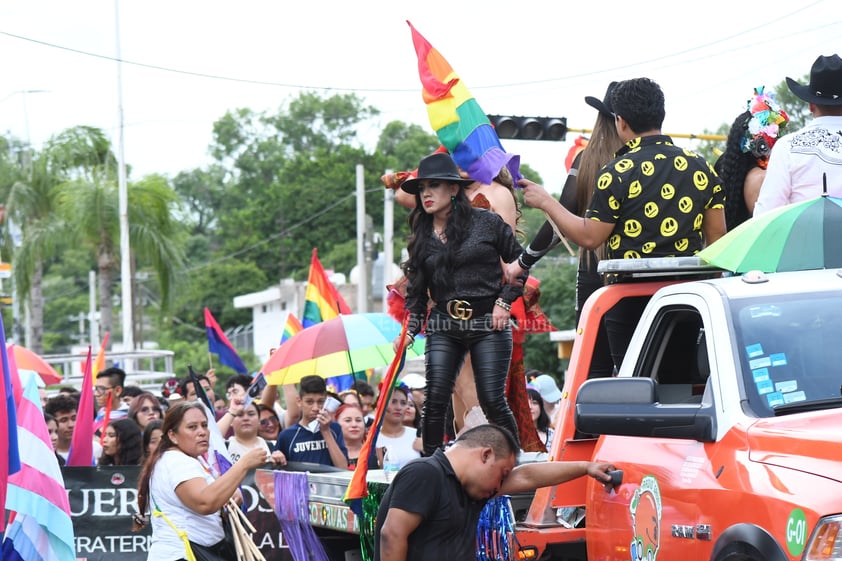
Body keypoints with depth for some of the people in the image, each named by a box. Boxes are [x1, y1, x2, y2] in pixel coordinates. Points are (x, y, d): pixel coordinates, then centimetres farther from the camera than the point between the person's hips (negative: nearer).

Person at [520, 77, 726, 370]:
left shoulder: (619, 172, -10)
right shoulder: (700, 167, 4)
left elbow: (589, 237, -9)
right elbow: (717, 236, 7)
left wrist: (545, 201, 1)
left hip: (630, 296, -4)